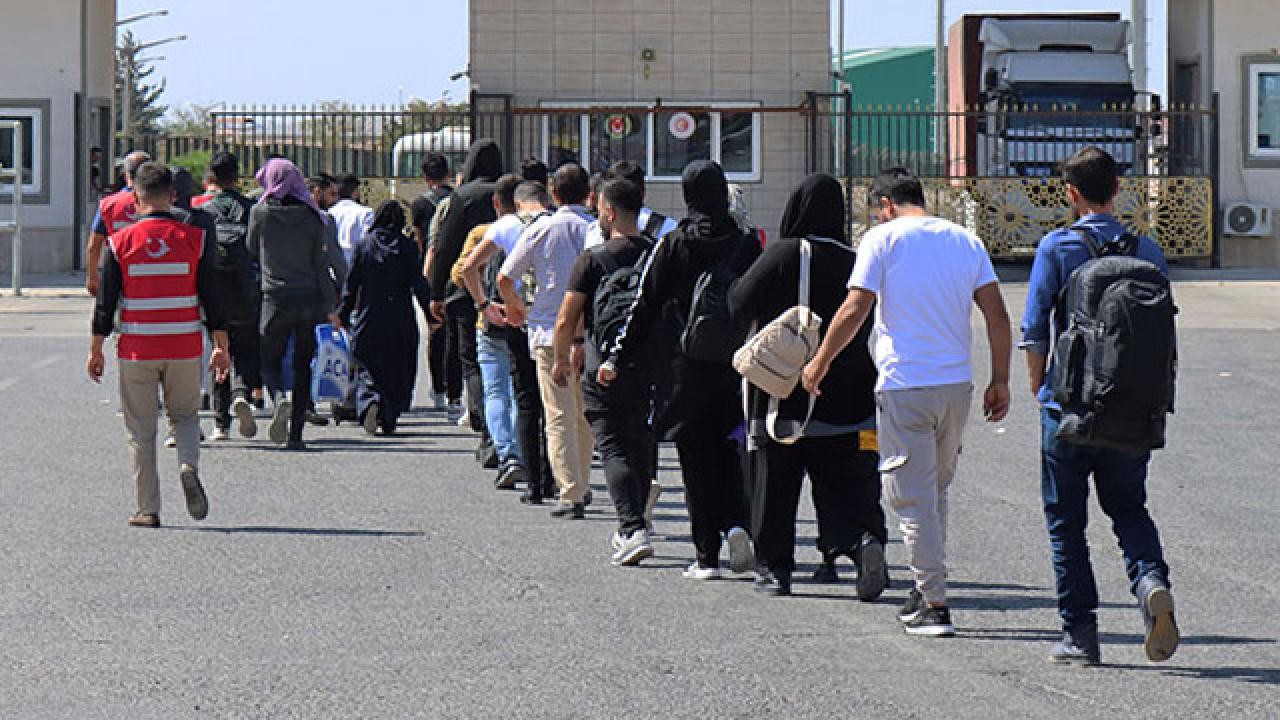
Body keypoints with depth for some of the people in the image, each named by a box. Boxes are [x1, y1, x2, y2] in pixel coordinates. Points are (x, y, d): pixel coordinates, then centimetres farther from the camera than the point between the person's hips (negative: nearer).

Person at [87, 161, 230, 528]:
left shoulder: (121, 242, -4)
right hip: (185, 347, 1)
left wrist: (96, 350, 7)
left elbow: (105, 302, -2)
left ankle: (148, 509, 7)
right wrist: (221, 346, 9)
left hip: (136, 350, -1)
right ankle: (189, 467, -11)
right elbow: (211, 298, 1)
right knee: (185, 414, 18)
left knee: (140, 430, 8)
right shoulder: (194, 239, -2)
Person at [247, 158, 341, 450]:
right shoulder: (312, 217, -1)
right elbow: (321, 263, 0)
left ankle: (279, 399, -23)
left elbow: (252, 251, 10)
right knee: (302, 366, 8)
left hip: (275, 298, -1)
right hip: (309, 299, 2)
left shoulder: (260, 213, -4)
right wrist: (330, 305, 3)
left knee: (270, 361, 10)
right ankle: (295, 433, 3)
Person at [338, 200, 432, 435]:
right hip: (400, 319, 0)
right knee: (398, 369, 13)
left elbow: (351, 283, 2)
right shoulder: (408, 247, -3)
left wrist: (344, 315, 9)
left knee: (367, 367, 4)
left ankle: (369, 401, -24)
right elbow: (418, 284, -7)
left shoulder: (364, 244, 0)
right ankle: (389, 420, 12)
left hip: (368, 318, 0)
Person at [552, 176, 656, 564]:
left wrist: (562, 361, 10)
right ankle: (632, 529, 27)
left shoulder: (592, 260, -7)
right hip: (651, 370, 4)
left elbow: (566, 321, -6)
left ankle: (634, 531, -19)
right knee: (642, 448, 16)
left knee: (614, 450, -4)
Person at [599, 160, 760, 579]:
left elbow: (645, 308, -3)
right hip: (737, 367, 2)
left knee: (697, 463, 4)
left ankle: (707, 556, 2)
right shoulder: (746, 246, 0)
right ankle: (737, 523, -9)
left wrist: (618, 359, 3)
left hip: (688, 369, -1)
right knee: (730, 453, 15)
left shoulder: (672, 246, -4)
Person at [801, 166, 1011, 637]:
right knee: (936, 491, 20)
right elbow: (997, 316, 5)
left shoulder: (883, 238, -4)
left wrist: (820, 363, 3)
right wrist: (1000, 380, 11)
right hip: (956, 385, 5)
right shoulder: (966, 240, 10)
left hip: (904, 386, -5)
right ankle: (925, 589, 27)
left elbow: (854, 311, -9)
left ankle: (934, 604, -3)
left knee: (913, 499, -1)